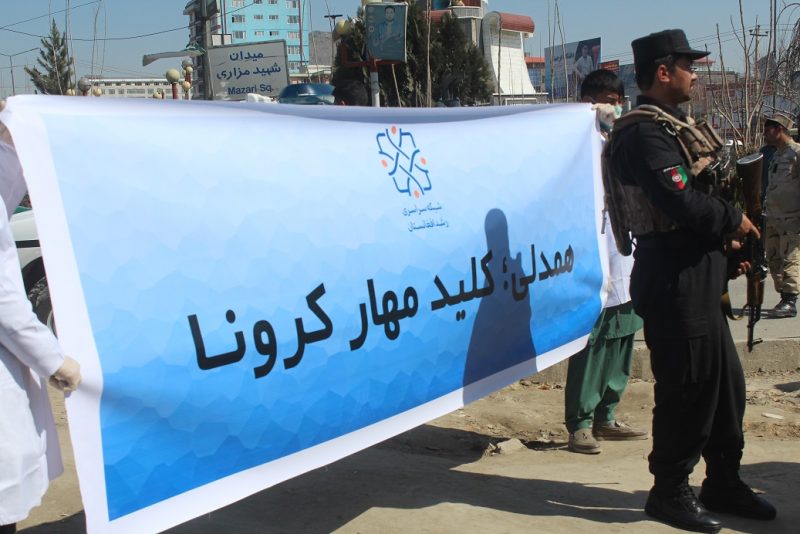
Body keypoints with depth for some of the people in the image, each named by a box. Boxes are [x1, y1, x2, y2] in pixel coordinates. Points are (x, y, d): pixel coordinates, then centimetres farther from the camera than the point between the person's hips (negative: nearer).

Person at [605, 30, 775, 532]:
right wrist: (734, 219, -10)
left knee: (726, 382, 16)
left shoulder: (668, 127, 17)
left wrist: (726, 246, 12)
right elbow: (682, 203, -26)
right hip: (673, 282, -10)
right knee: (687, 388, -1)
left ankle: (724, 482, 30)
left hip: (696, 279, 10)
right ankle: (670, 492, 15)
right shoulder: (645, 133, -16)